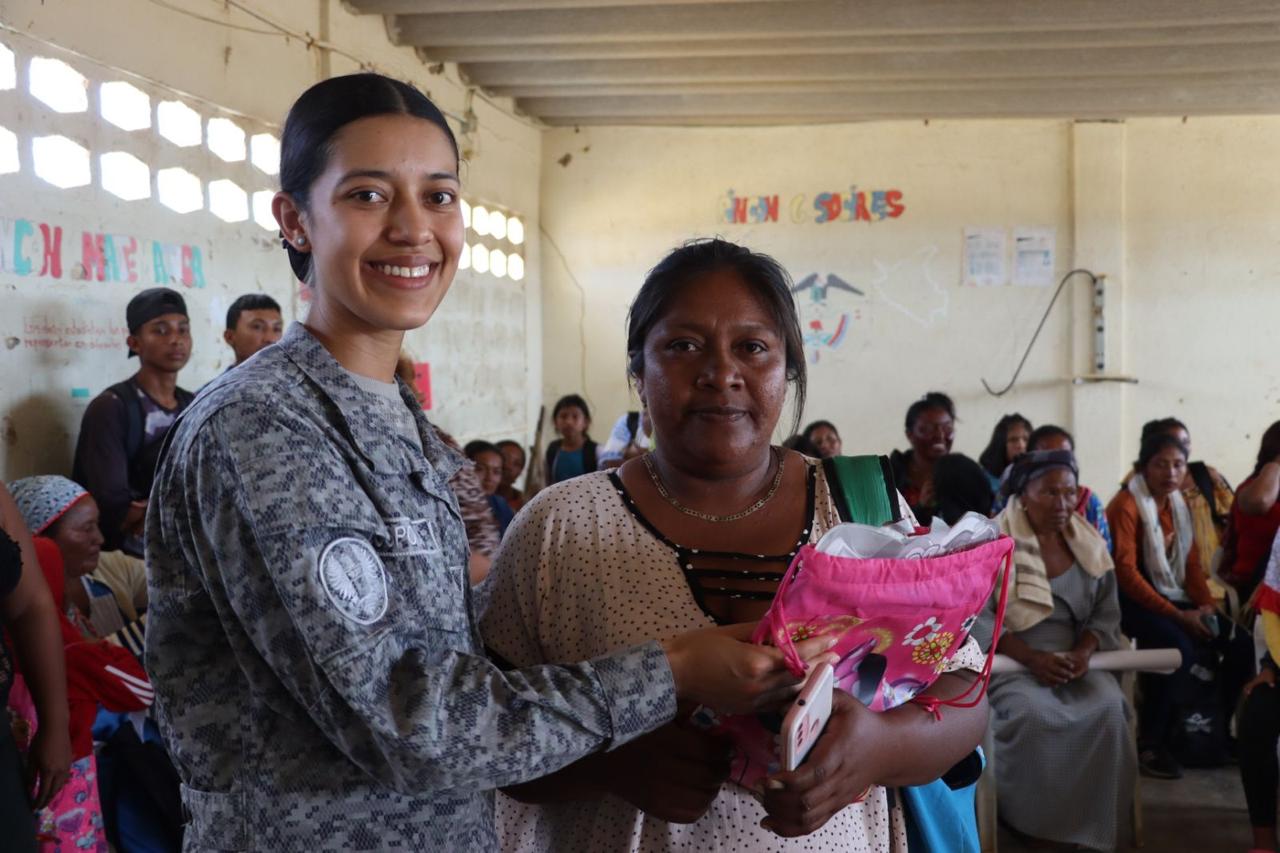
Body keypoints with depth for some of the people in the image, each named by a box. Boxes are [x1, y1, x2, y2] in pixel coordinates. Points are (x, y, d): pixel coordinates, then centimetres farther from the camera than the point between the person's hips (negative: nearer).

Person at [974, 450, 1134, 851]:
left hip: (1074, 660, 4)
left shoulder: (1090, 545, 10)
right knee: (1032, 714, -35)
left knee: (1108, 709, -28)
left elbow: (1106, 612, 11)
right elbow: (979, 618, -10)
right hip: (1010, 662, -4)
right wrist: (1032, 658, -21)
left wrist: (1084, 650, -11)